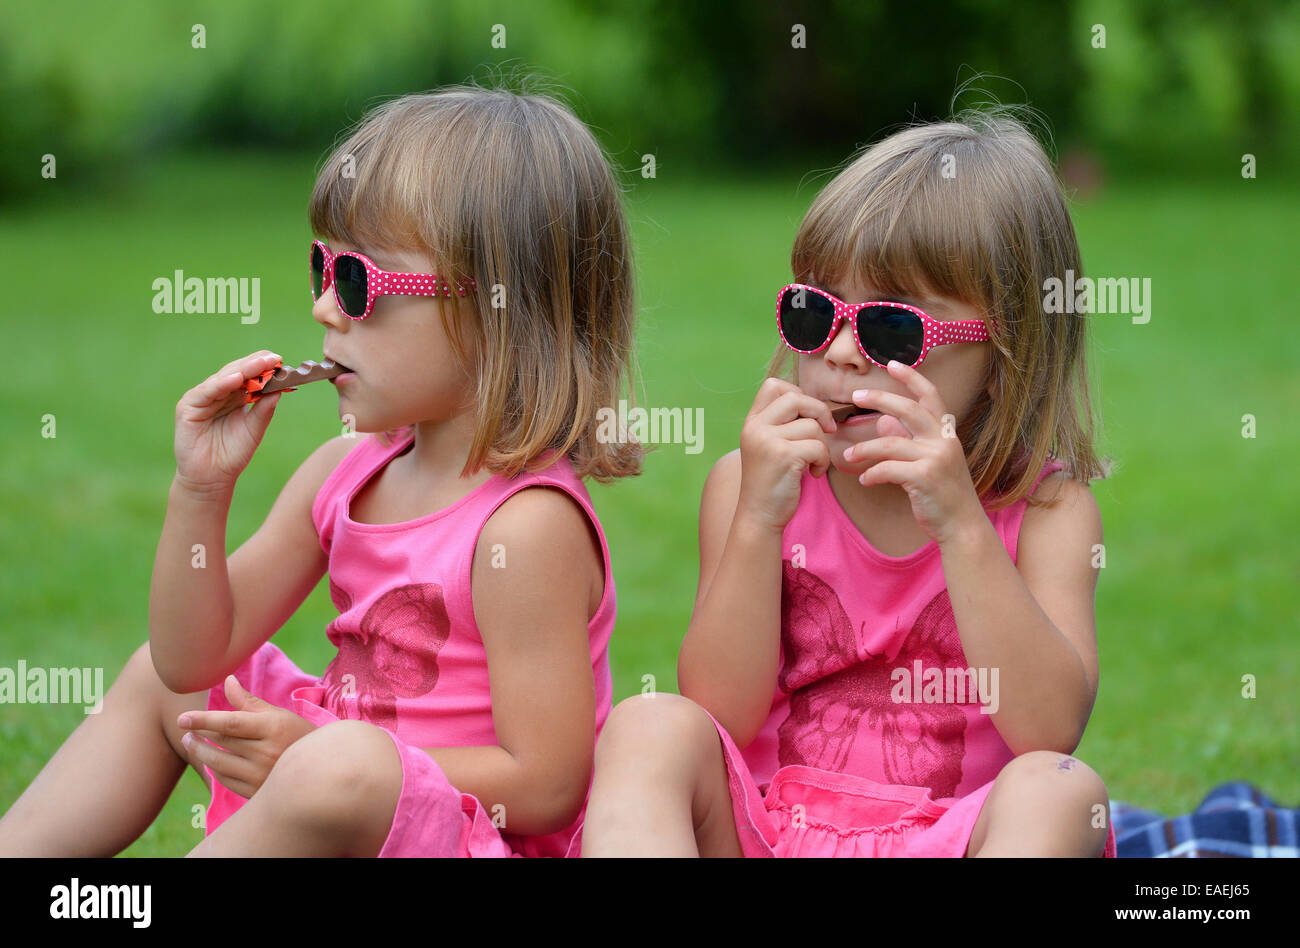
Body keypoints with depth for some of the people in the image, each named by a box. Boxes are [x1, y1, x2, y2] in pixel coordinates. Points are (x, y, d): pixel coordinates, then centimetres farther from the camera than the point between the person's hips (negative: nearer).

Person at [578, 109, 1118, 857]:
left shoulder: (1047, 511, 0)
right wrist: (758, 522, -16)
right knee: (651, 727, -25)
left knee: (1061, 791, -30)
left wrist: (959, 523, -21)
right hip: (758, 835, 1)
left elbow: (1052, 729, -15)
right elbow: (721, 715, -4)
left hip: (945, 844, -1)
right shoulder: (751, 486, 5)